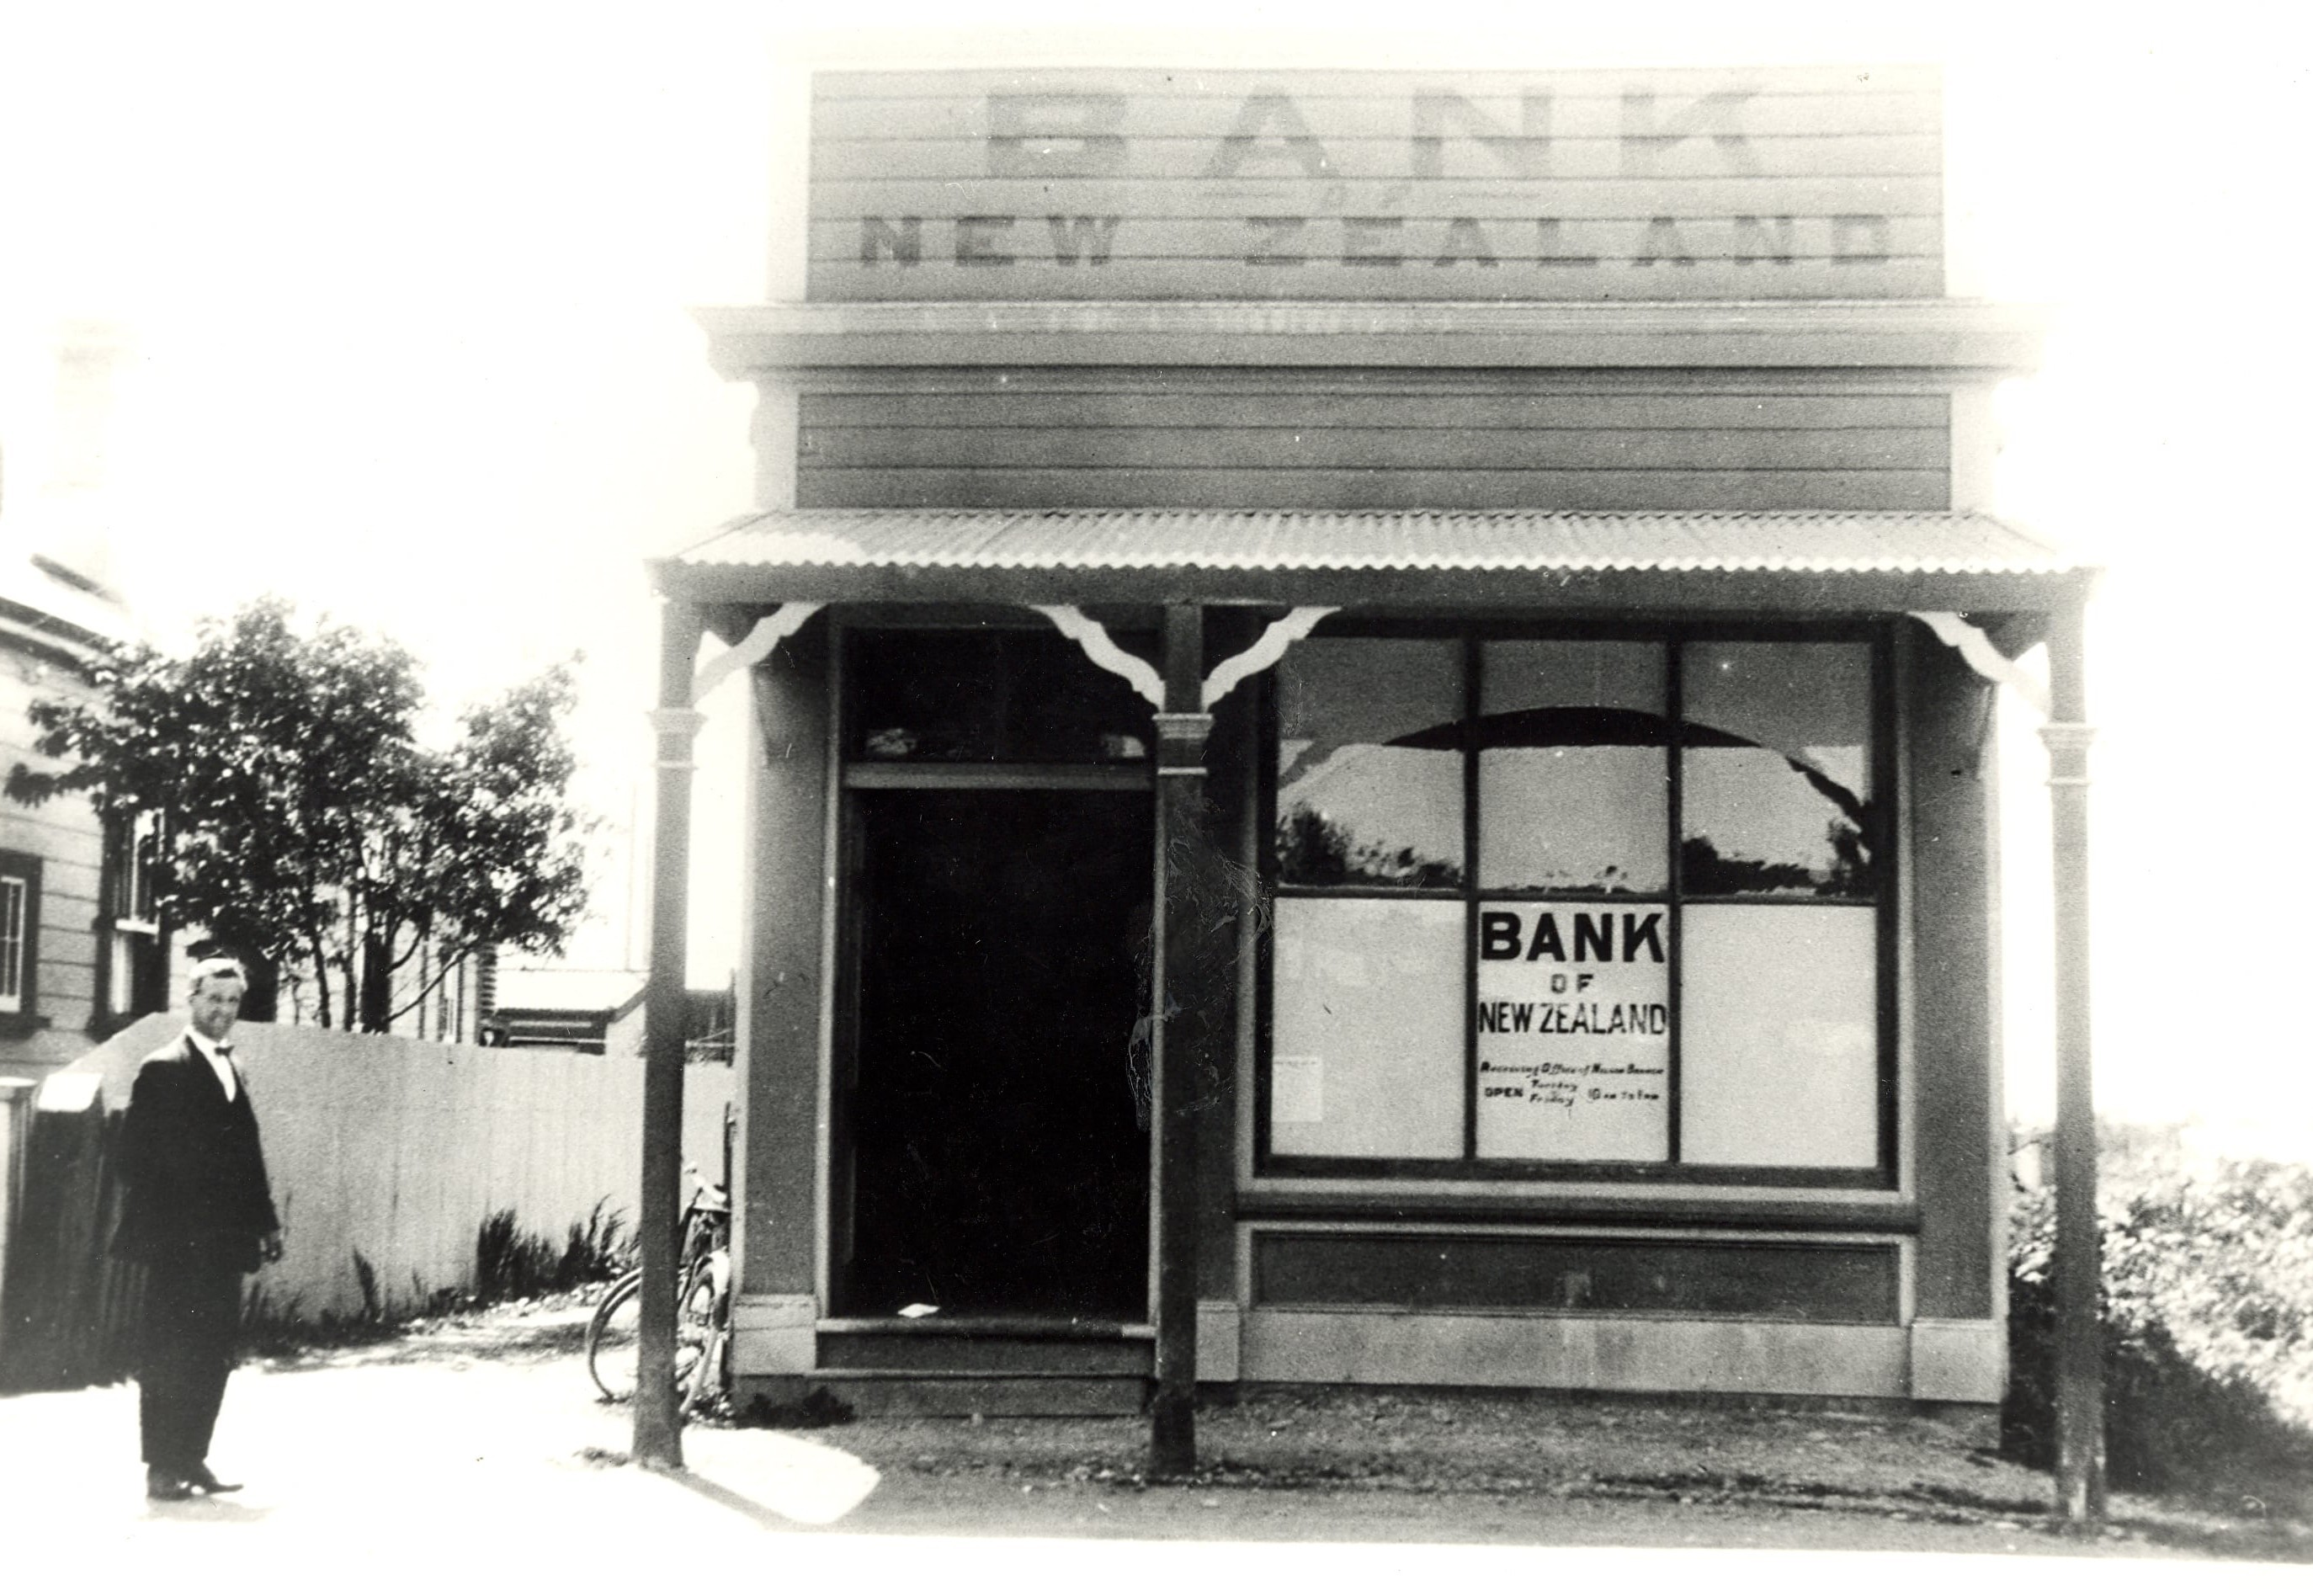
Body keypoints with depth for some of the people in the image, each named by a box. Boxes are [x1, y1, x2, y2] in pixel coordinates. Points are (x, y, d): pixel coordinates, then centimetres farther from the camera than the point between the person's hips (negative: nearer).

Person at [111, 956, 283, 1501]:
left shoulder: (232, 1073, 17)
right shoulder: (164, 1070, -6)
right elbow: (135, 1154, -10)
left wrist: (265, 1223, 11)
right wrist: (150, 1225, -14)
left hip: (224, 1242, 7)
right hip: (178, 1242, -7)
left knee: (214, 1352, 7)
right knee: (168, 1354, -3)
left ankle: (192, 1460, 14)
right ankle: (161, 1468, 2)